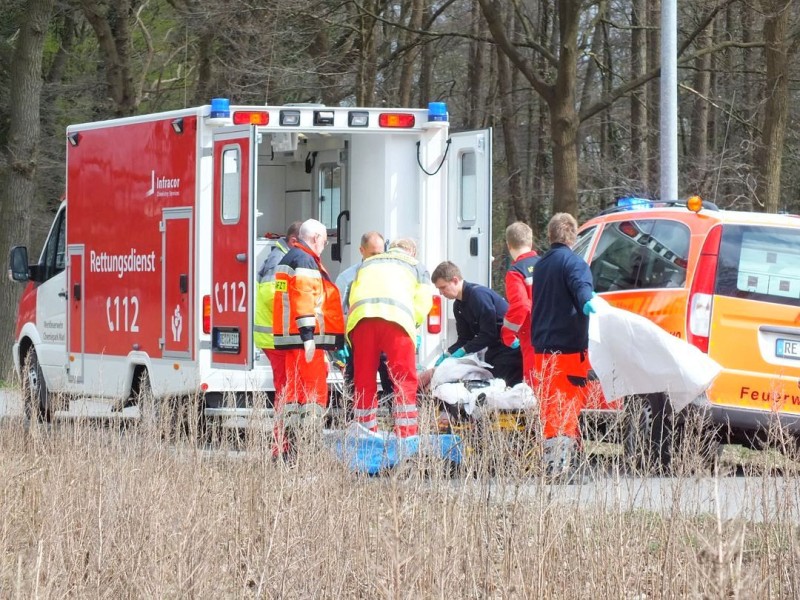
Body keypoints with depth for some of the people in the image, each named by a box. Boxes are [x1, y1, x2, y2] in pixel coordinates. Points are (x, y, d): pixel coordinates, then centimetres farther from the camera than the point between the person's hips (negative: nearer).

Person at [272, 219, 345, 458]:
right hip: (304, 339, -10)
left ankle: (283, 448, 12)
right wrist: (308, 336, -23)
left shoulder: (289, 258, 23)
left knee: (291, 392, 11)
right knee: (313, 391, -11)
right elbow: (304, 299, -19)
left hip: (289, 339, 10)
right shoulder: (304, 261, -10)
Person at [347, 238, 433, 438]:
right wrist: (411, 325, 26)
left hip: (361, 316, 3)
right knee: (405, 381, -1)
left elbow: (352, 296, 25)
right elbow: (423, 302, 14)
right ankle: (406, 435, -9)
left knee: (364, 382, 7)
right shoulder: (416, 267, 28)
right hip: (397, 316, -3)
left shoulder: (367, 263, 36)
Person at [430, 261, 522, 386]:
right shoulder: (458, 306, 9)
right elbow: (464, 338, 11)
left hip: (510, 347, -10)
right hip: (495, 346, 10)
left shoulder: (479, 295, -21)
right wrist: (448, 354, -6)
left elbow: (488, 333, -23)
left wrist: (464, 350, -20)